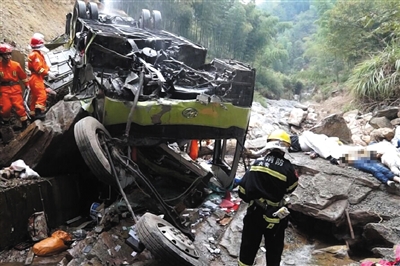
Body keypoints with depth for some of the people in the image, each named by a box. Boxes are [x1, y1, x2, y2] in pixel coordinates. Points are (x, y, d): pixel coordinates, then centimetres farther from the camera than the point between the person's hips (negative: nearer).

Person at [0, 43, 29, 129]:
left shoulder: (16, 65, -3)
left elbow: (23, 76, 9)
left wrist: (27, 85, 16)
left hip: (15, 89, 0)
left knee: (19, 107, -5)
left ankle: (25, 125, 6)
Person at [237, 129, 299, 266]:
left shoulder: (257, 163, -9)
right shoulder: (287, 168, -16)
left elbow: (243, 189, -5)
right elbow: (291, 188, 3)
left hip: (254, 213, 2)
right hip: (275, 217, -1)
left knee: (248, 246, 18)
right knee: (274, 250, 18)